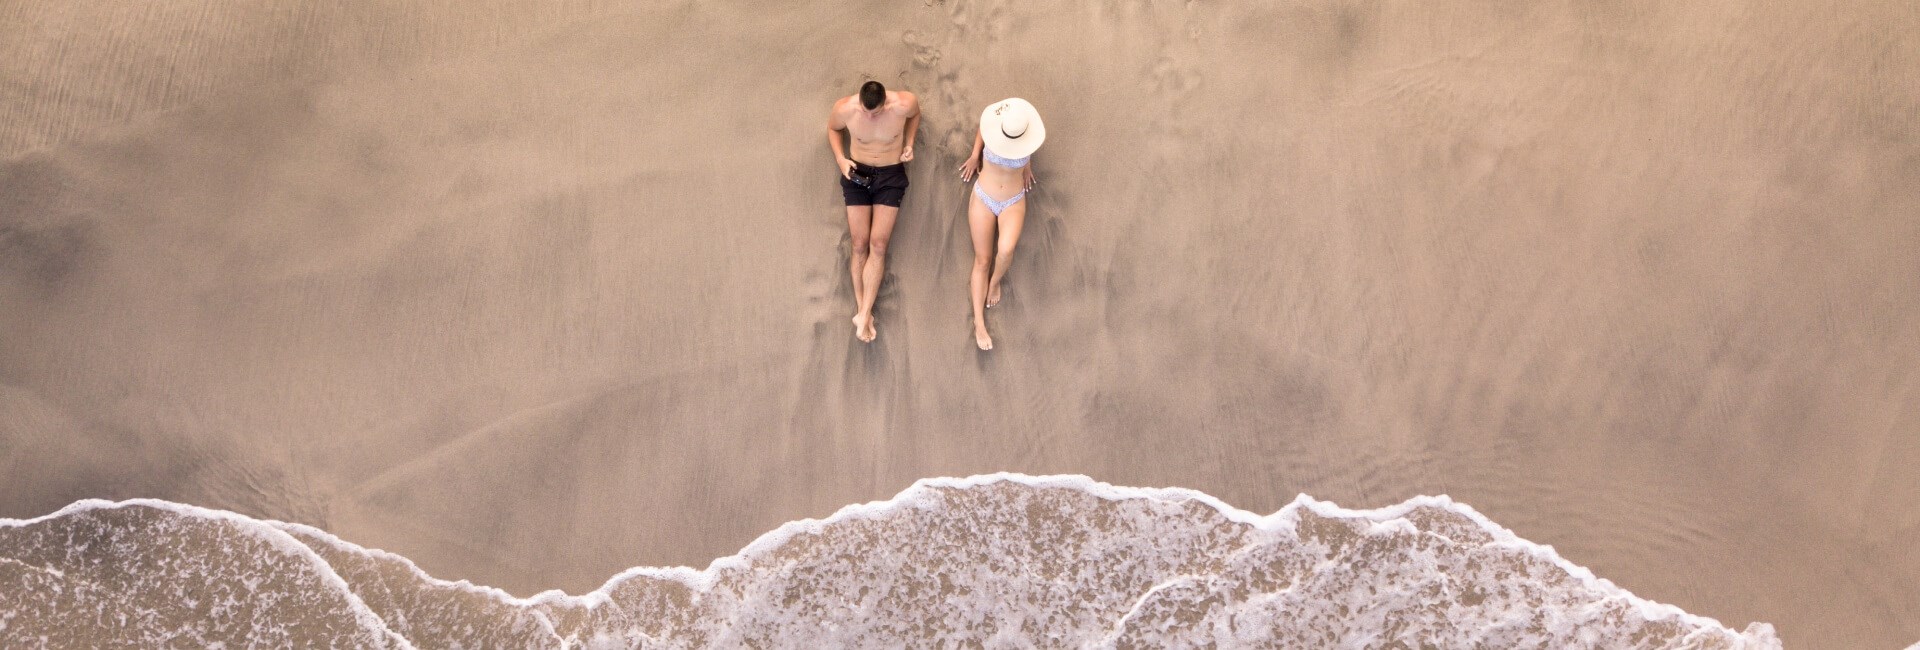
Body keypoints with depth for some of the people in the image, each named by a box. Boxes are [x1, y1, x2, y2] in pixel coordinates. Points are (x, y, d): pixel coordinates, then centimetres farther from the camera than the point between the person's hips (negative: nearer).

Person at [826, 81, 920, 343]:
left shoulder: (903, 104, -23)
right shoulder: (844, 108, -20)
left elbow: (915, 114, 4)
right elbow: (832, 128, 4)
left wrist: (909, 142, -7)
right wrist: (840, 158, -10)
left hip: (891, 176, -1)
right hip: (857, 174, 1)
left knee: (878, 245, -9)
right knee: (860, 244, -3)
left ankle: (863, 315, -9)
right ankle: (862, 309, 3)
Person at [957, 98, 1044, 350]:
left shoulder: (1032, 136, -20)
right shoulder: (990, 127, -18)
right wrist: (975, 155, 11)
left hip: (1013, 202, -1)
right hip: (983, 198, 1)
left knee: (1005, 250, -27)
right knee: (982, 260, -1)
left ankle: (995, 281, 7)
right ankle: (979, 323, 2)